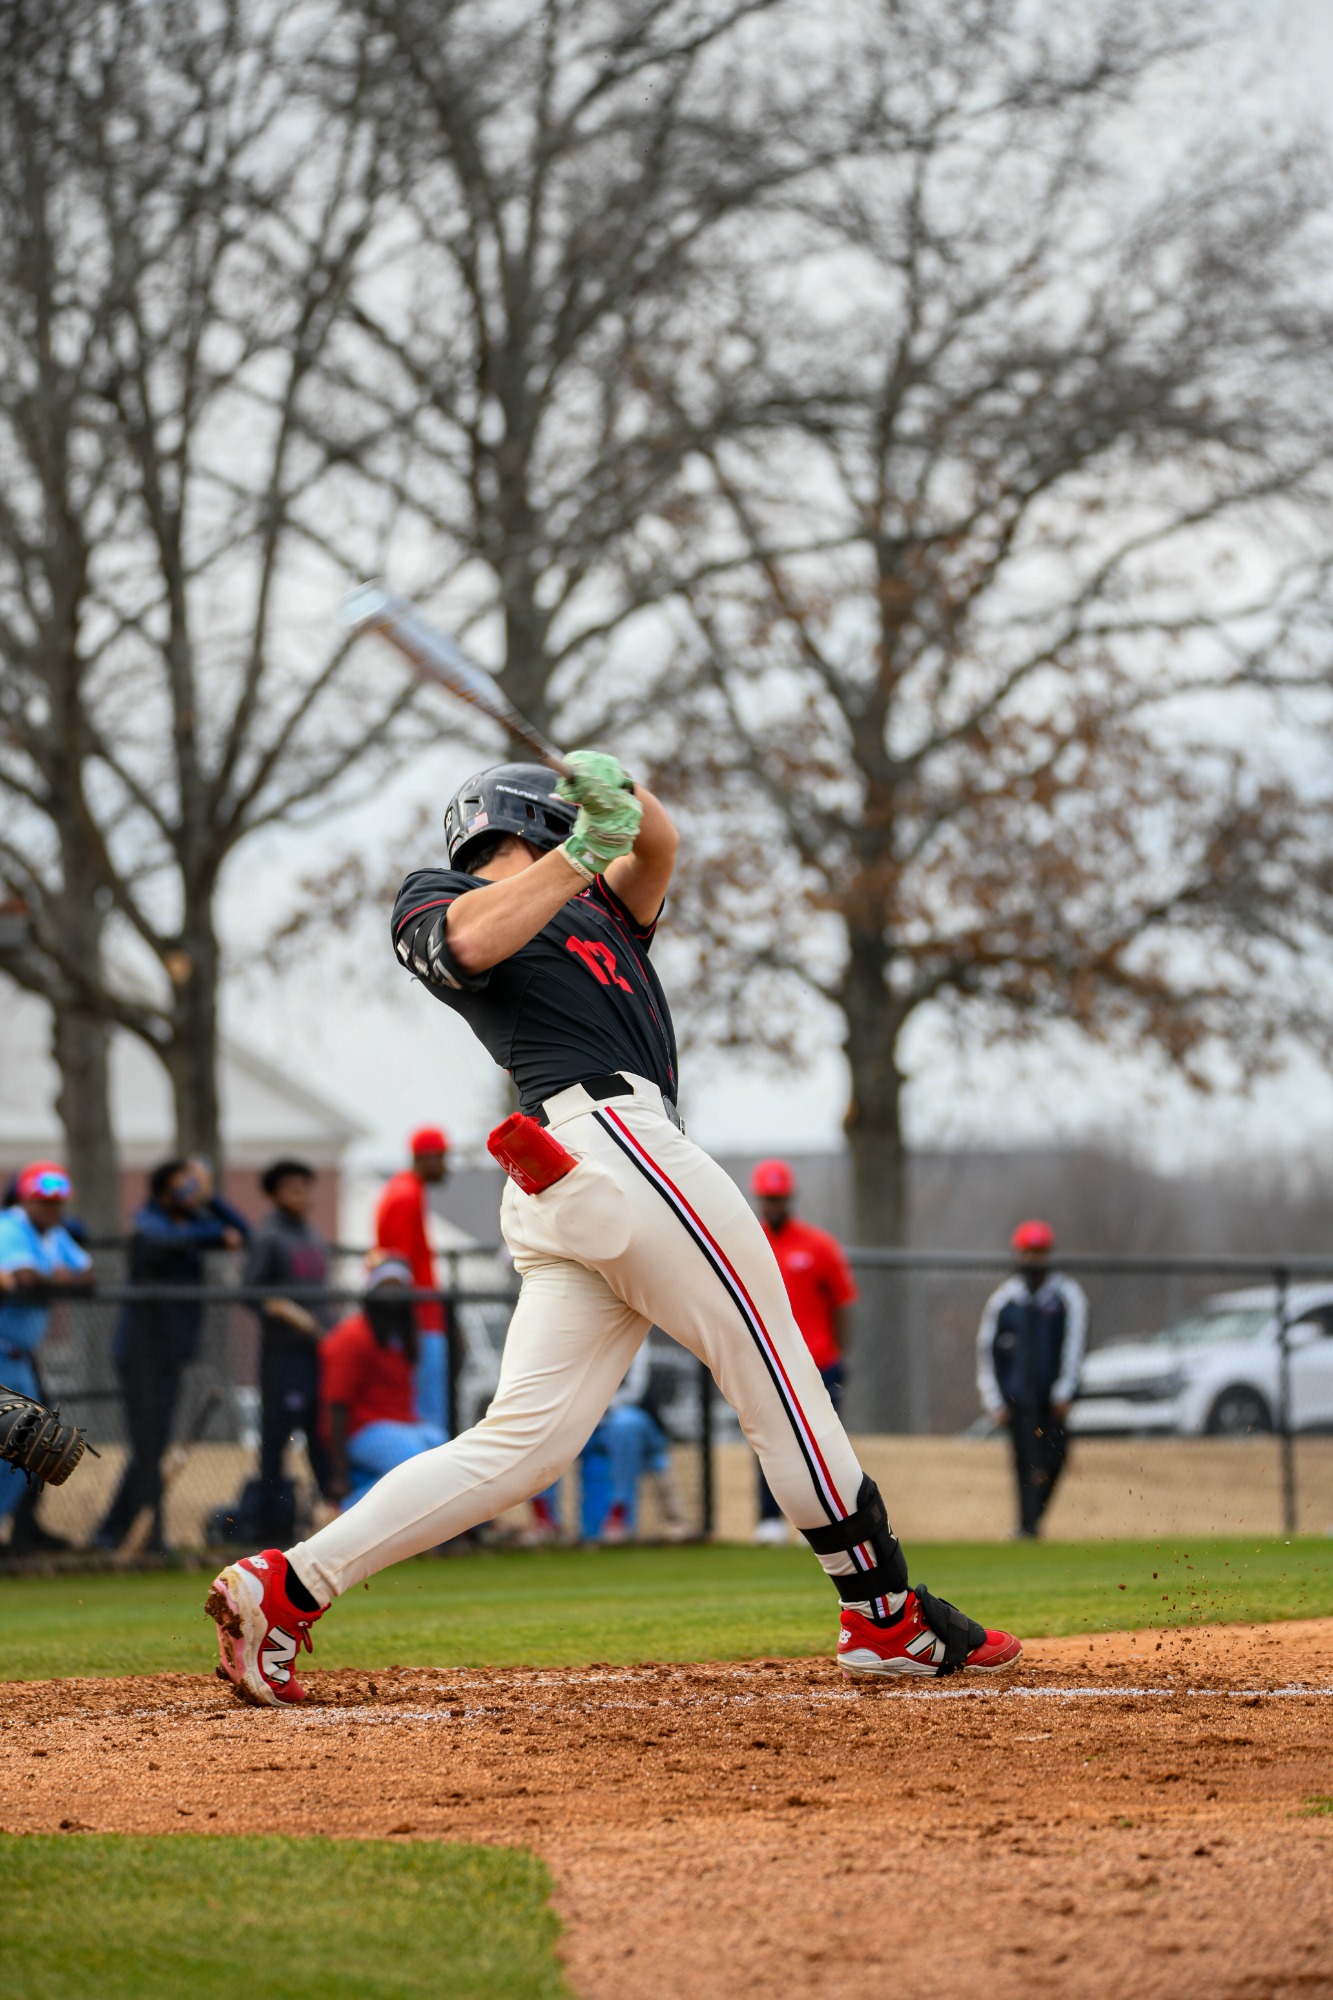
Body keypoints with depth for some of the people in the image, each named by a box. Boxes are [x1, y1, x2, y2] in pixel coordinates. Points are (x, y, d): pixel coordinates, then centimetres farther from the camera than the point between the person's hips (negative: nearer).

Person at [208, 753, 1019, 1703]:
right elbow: (475, 943, -12)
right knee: (779, 1379, -3)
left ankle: (283, 1586, -6)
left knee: (522, 1442, 0)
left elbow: (657, 852, 17)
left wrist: (623, 794, -3)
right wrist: (584, 847, -12)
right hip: (611, 1136, -9)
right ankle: (889, 1617, 1)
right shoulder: (432, 901, 11)